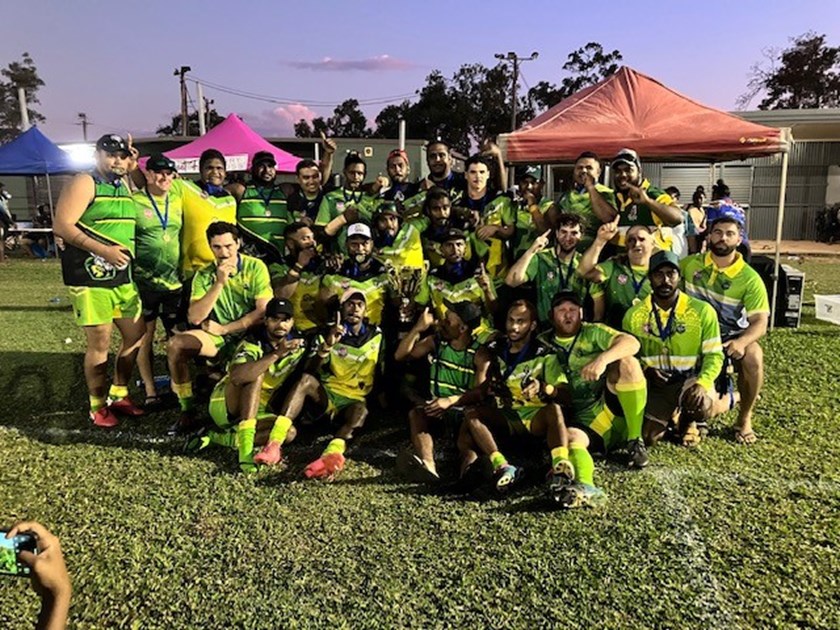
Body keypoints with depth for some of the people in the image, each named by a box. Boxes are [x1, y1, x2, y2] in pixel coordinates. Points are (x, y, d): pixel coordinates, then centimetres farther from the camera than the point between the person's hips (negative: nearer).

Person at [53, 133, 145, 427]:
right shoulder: (85, 183, -7)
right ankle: (97, 407, 15)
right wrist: (104, 250, -23)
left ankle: (119, 395, 29)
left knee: (136, 336, 12)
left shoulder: (125, 186, 16)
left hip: (123, 277, 8)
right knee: (100, 343, -2)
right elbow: (62, 226, -16)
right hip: (91, 278, -8)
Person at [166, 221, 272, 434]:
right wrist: (219, 283, -18)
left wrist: (224, 329, -11)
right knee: (176, 344, -20)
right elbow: (194, 318, -10)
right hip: (219, 337, 3)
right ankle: (187, 412, -10)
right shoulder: (204, 275, 2)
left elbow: (263, 311, -13)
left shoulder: (255, 267, -5)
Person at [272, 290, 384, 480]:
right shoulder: (328, 334, 5)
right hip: (327, 394, 1)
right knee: (306, 380, -29)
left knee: (360, 410, -34)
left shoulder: (376, 336, 9)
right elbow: (310, 371, -8)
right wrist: (326, 346, -22)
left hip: (356, 400, 0)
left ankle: (333, 452, -63)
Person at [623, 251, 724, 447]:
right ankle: (670, 415, 26)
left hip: (691, 379, -1)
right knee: (647, 437, -11)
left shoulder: (702, 311, -9)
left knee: (703, 406, -34)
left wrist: (702, 383, -25)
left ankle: (690, 422, 8)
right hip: (656, 385, 1)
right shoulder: (634, 315, -3)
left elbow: (714, 355, -8)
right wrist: (645, 370, -12)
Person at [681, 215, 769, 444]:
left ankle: (744, 419, -5)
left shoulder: (750, 278, -10)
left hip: (732, 337, -1)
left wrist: (742, 341, -35)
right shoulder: (690, 263, -3)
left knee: (753, 358, -33)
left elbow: (760, 323, -15)